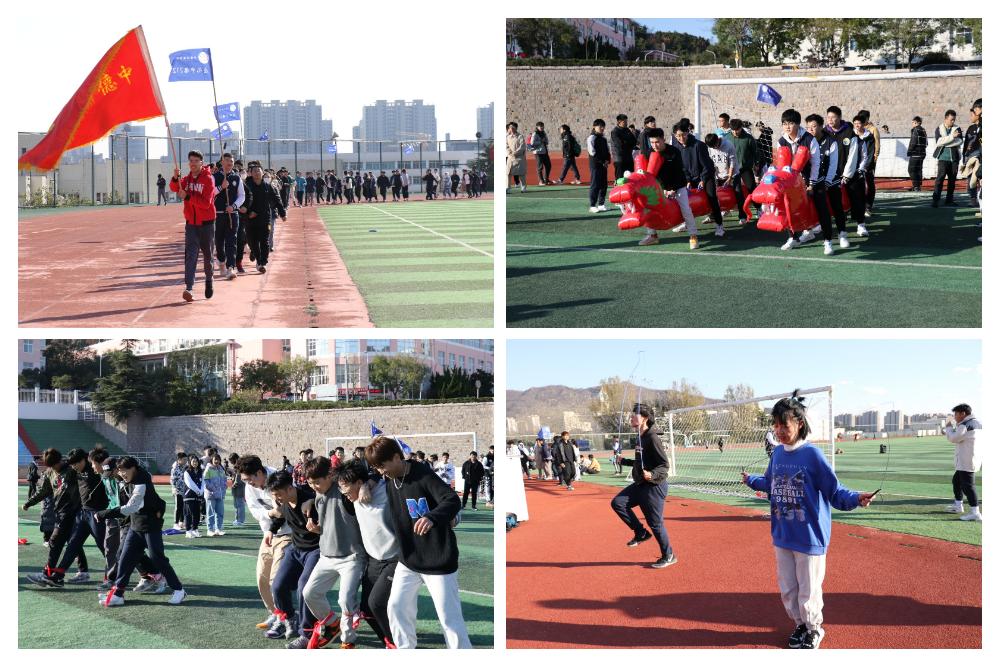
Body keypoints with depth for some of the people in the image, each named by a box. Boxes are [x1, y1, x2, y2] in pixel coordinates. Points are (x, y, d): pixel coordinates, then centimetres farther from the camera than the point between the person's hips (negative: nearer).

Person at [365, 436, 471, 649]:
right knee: (396, 606, 4)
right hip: (408, 559, 7)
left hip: (438, 559, -7)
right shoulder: (389, 481, 3)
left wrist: (431, 517, -48)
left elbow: (453, 500, -30)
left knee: (449, 617, -4)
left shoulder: (423, 475, -19)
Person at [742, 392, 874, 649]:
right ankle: (800, 625, 38)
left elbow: (835, 491, -17)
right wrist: (751, 480, 32)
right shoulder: (778, 454, 2)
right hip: (782, 537, 6)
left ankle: (814, 630, 29)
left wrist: (855, 499, -34)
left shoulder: (812, 454, -17)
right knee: (787, 589, 17)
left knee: (808, 592, 6)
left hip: (809, 538, -6)